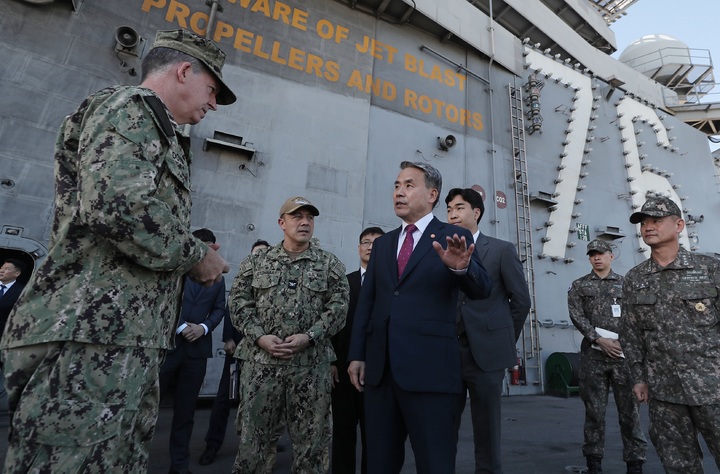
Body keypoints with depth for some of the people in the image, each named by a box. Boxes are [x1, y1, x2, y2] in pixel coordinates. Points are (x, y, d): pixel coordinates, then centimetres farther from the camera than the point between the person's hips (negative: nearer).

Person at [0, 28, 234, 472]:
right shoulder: (129, 105, -4)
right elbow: (116, 203, -22)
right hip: (91, 333, -10)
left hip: (125, 338, 10)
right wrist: (197, 255, -9)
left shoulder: (151, 127, 26)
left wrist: (192, 259, 16)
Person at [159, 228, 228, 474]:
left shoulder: (218, 278, 14)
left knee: (185, 410, 10)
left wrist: (204, 327, -8)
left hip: (197, 348, 3)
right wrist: (180, 326, -12)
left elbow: (219, 309, 10)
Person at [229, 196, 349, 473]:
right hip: (260, 361, 1)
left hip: (312, 364, 0)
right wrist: (259, 336, -10)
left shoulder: (330, 264, 5)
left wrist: (309, 337, -13)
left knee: (311, 440, 9)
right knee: (251, 437, 10)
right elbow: (239, 302, 4)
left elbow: (338, 307, -2)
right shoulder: (255, 262, 9)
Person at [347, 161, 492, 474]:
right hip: (379, 368, 5)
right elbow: (365, 302, 12)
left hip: (430, 369, -4)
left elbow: (481, 289, -12)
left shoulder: (454, 238, 1)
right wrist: (356, 354, 6)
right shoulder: (382, 244, 14)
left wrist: (462, 267, -34)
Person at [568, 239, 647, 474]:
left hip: (623, 352, 1)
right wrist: (600, 340, -11)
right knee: (594, 410, 5)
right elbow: (577, 316, -1)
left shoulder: (625, 284, 11)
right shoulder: (579, 285, 8)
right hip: (593, 354, 0)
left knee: (629, 410, 4)